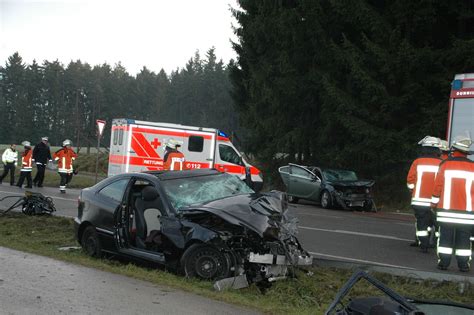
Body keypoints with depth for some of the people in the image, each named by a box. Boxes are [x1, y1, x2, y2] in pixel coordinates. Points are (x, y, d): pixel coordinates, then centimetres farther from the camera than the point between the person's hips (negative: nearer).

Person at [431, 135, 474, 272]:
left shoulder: (445, 165, -5)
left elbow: (438, 185, -2)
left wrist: (434, 202, 9)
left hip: (446, 209, -1)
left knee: (445, 236, 6)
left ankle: (443, 262, 6)